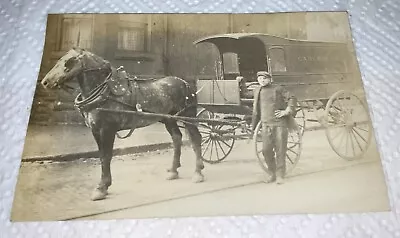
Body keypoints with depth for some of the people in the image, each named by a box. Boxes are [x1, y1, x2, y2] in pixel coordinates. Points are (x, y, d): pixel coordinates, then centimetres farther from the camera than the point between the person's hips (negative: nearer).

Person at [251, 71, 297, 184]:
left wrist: (287, 111, -12)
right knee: (266, 150, 0)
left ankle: (279, 175, 10)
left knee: (280, 150, 0)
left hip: (280, 123, -4)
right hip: (266, 124, 4)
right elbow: (256, 110, 21)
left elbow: (292, 98, -1)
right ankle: (273, 173, 18)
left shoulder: (278, 89, -3)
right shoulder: (257, 91, 12)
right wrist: (253, 126, 21)